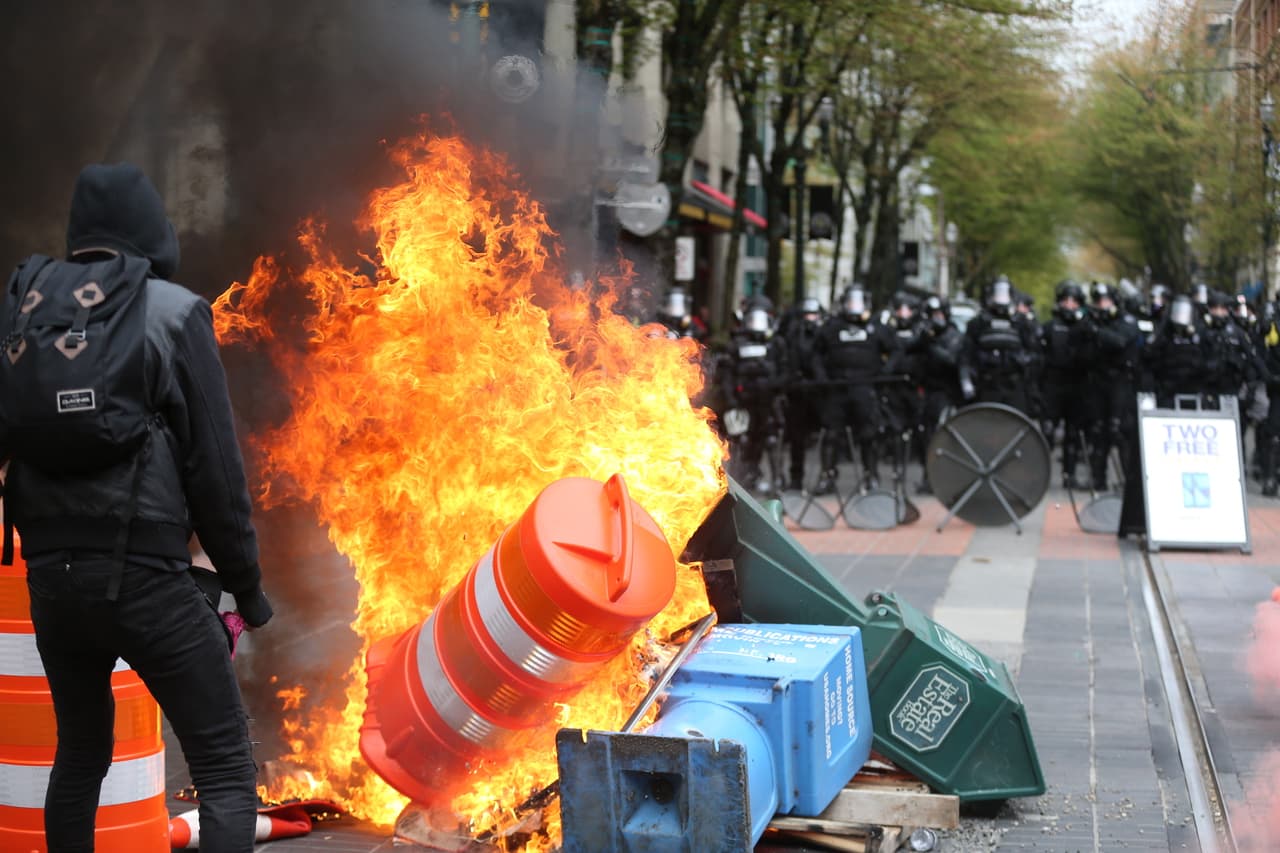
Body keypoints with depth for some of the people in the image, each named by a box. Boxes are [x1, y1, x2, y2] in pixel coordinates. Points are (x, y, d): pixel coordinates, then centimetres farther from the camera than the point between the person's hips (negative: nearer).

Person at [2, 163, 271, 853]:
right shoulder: (173, 313, -5)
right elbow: (215, 464, -6)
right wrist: (245, 581, 3)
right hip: (145, 573, -5)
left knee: (80, 753, 24)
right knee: (226, 770, -1)